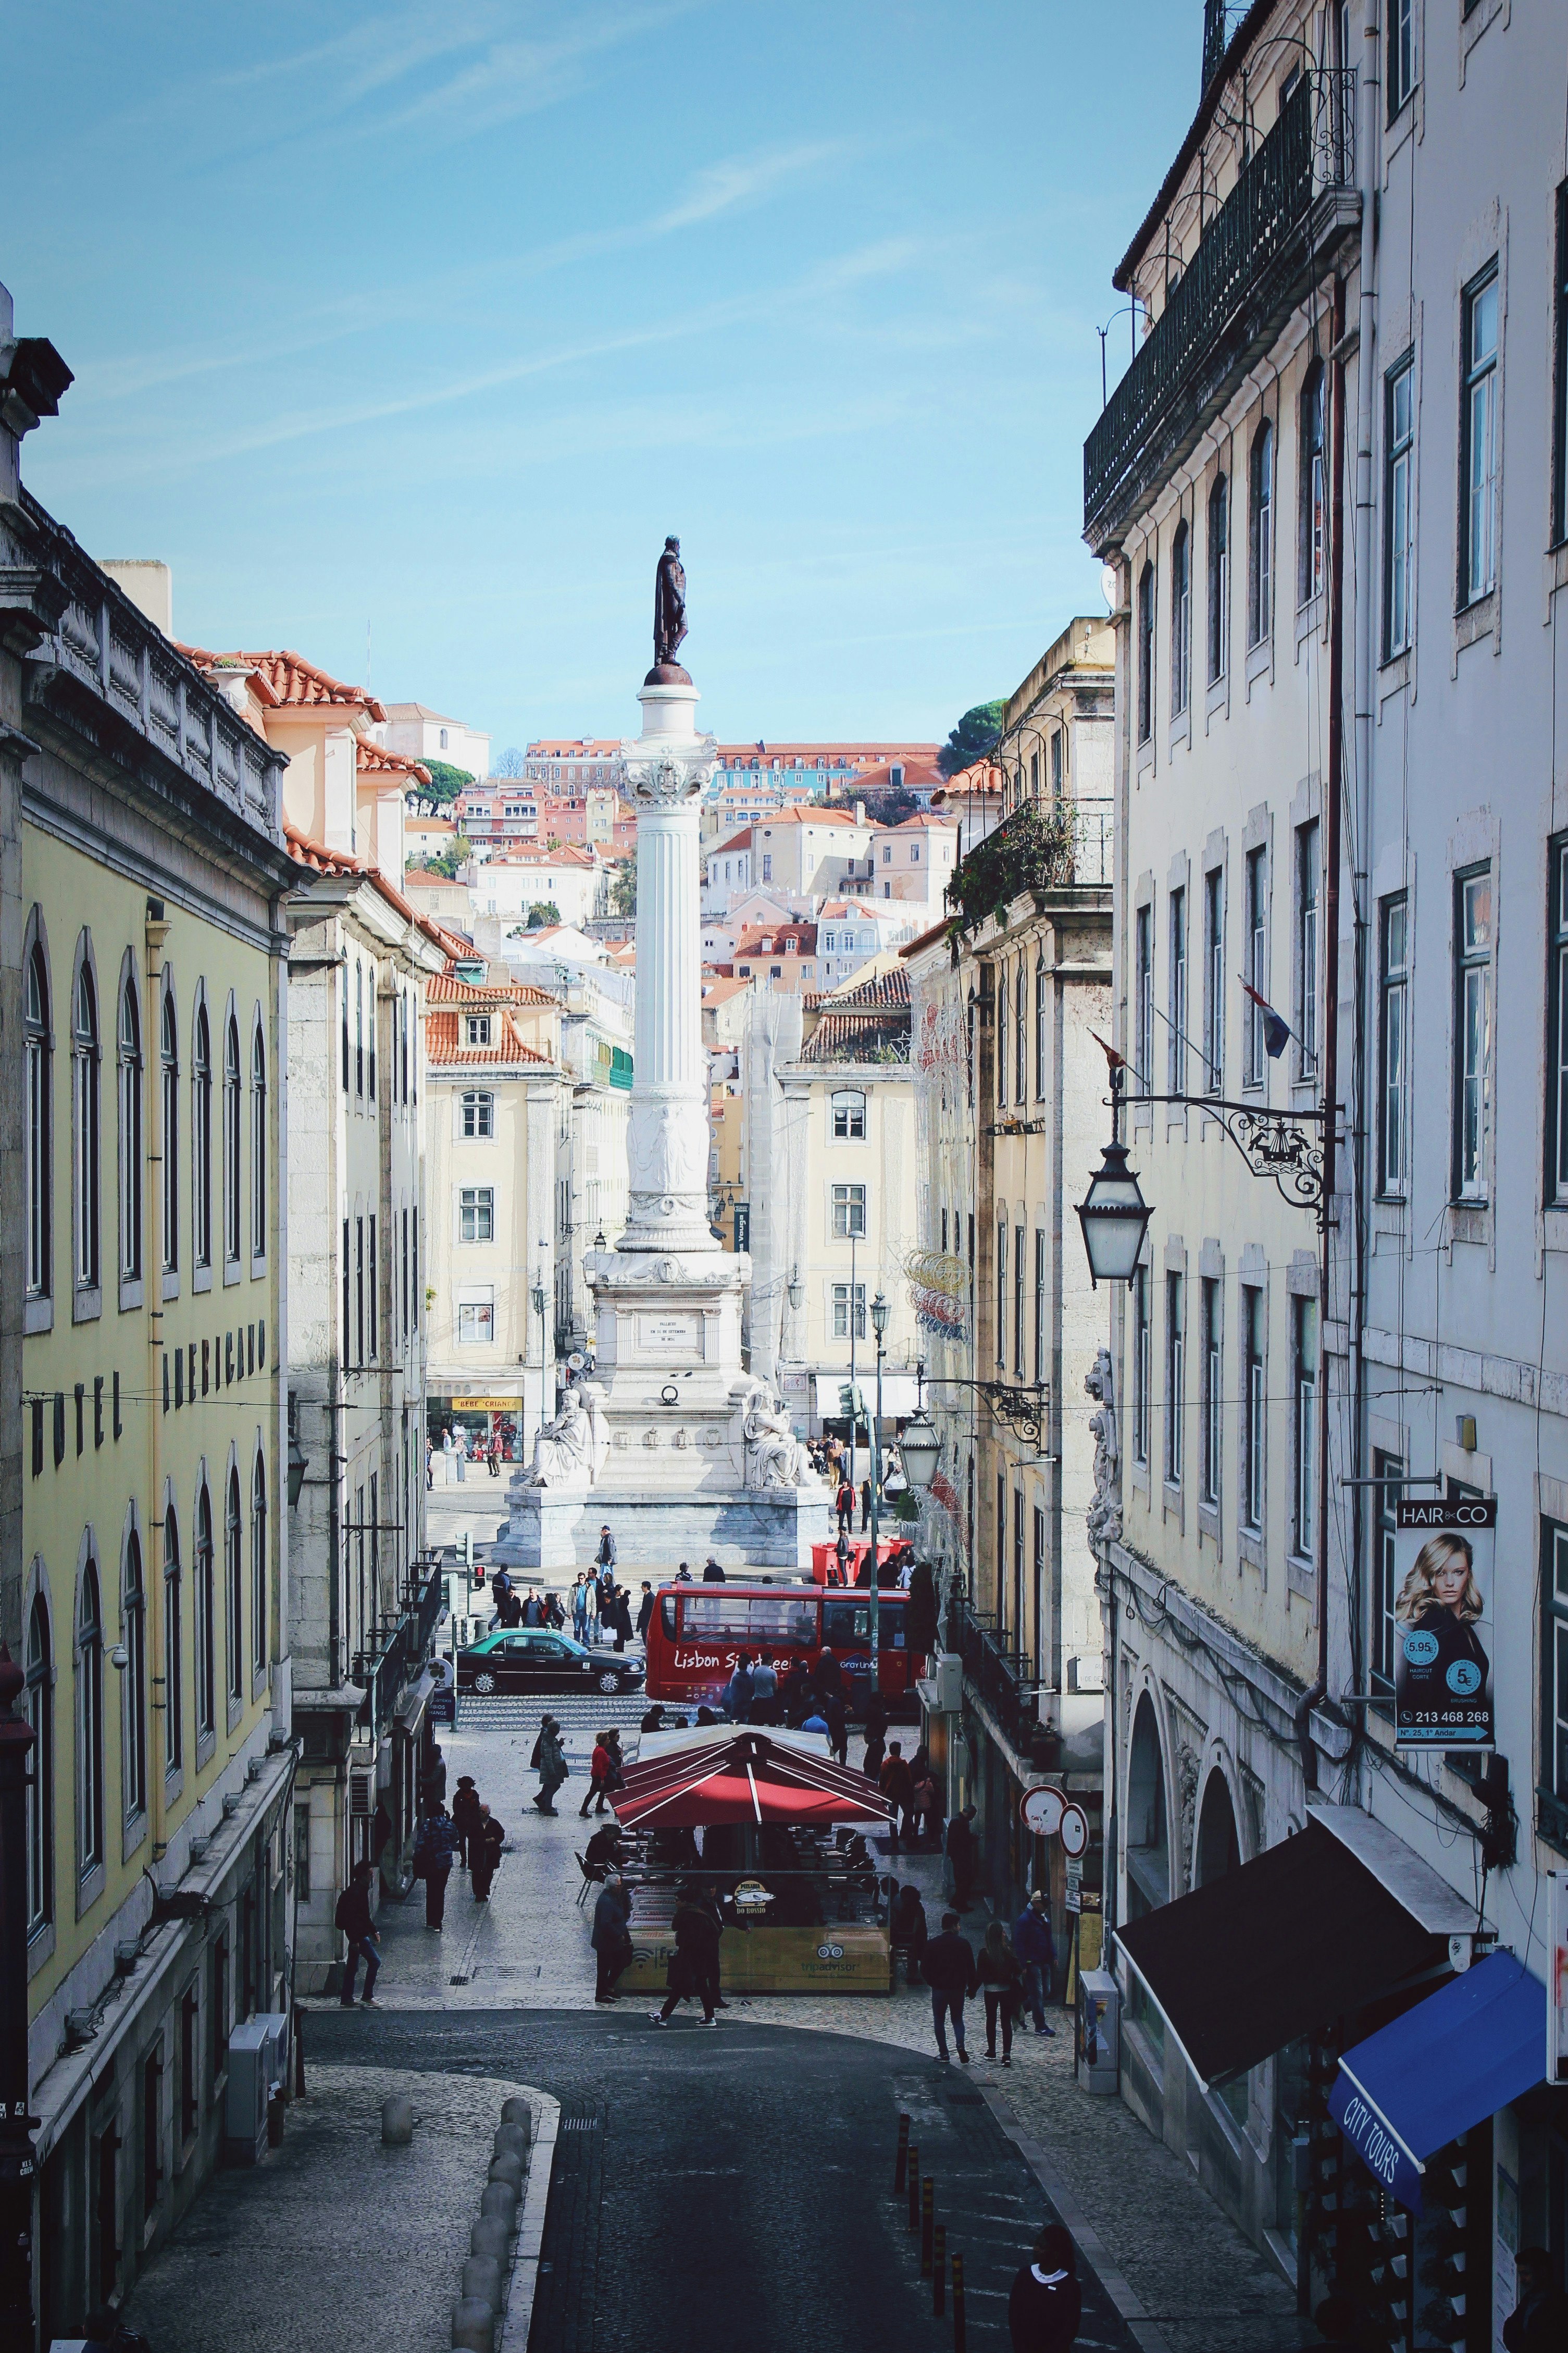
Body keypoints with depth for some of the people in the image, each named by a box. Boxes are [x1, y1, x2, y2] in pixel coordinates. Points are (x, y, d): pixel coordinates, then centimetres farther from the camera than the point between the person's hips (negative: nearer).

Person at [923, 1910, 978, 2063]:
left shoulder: (933, 1944, -5)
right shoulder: (964, 1944, -3)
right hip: (958, 1988, 1)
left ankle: (943, 2053, 5)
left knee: (939, 2021, 9)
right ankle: (961, 2046, -10)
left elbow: (925, 1967, -3)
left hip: (939, 1988, -1)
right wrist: (971, 1987, 10)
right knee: (958, 2019, 14)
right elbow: (971, 1968, 0)